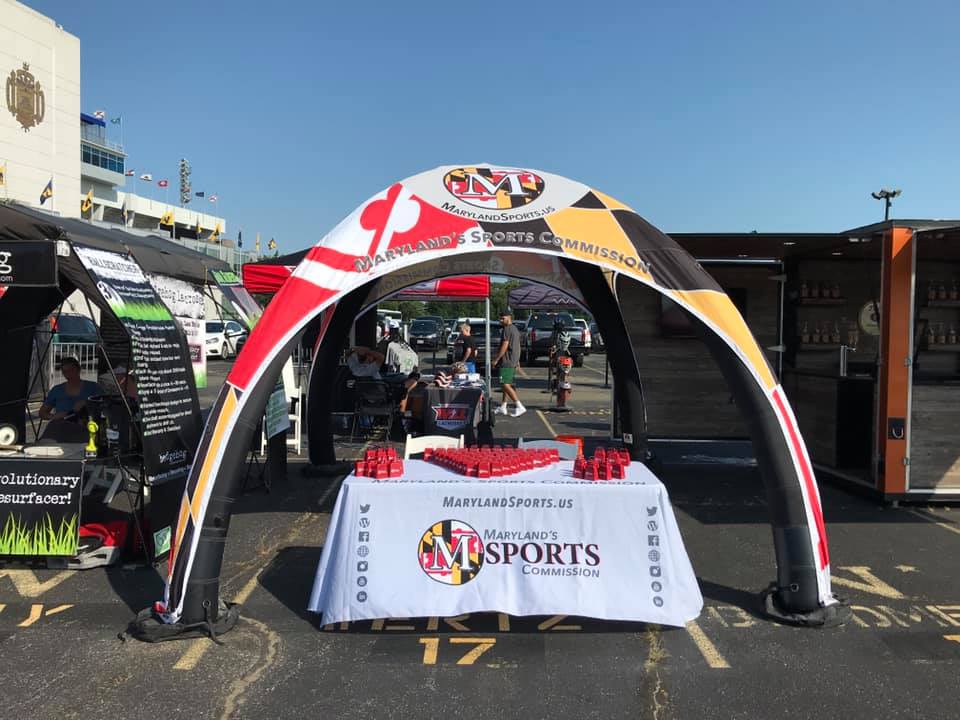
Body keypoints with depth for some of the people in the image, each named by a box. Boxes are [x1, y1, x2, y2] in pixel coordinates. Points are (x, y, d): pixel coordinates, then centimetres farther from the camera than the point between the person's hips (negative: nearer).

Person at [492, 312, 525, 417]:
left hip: (506, 362, -11)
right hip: (513, 361, 11)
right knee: (507, 384, 14)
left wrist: (496, 359, -15)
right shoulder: (515, 329, 19)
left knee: (505, 385, -13)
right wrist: (517, 360, 25)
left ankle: (520, 407, -19)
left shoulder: (507, 329, -13)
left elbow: (504, 346, -19)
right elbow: (518, 346, 23)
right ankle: (502, 408, 19)